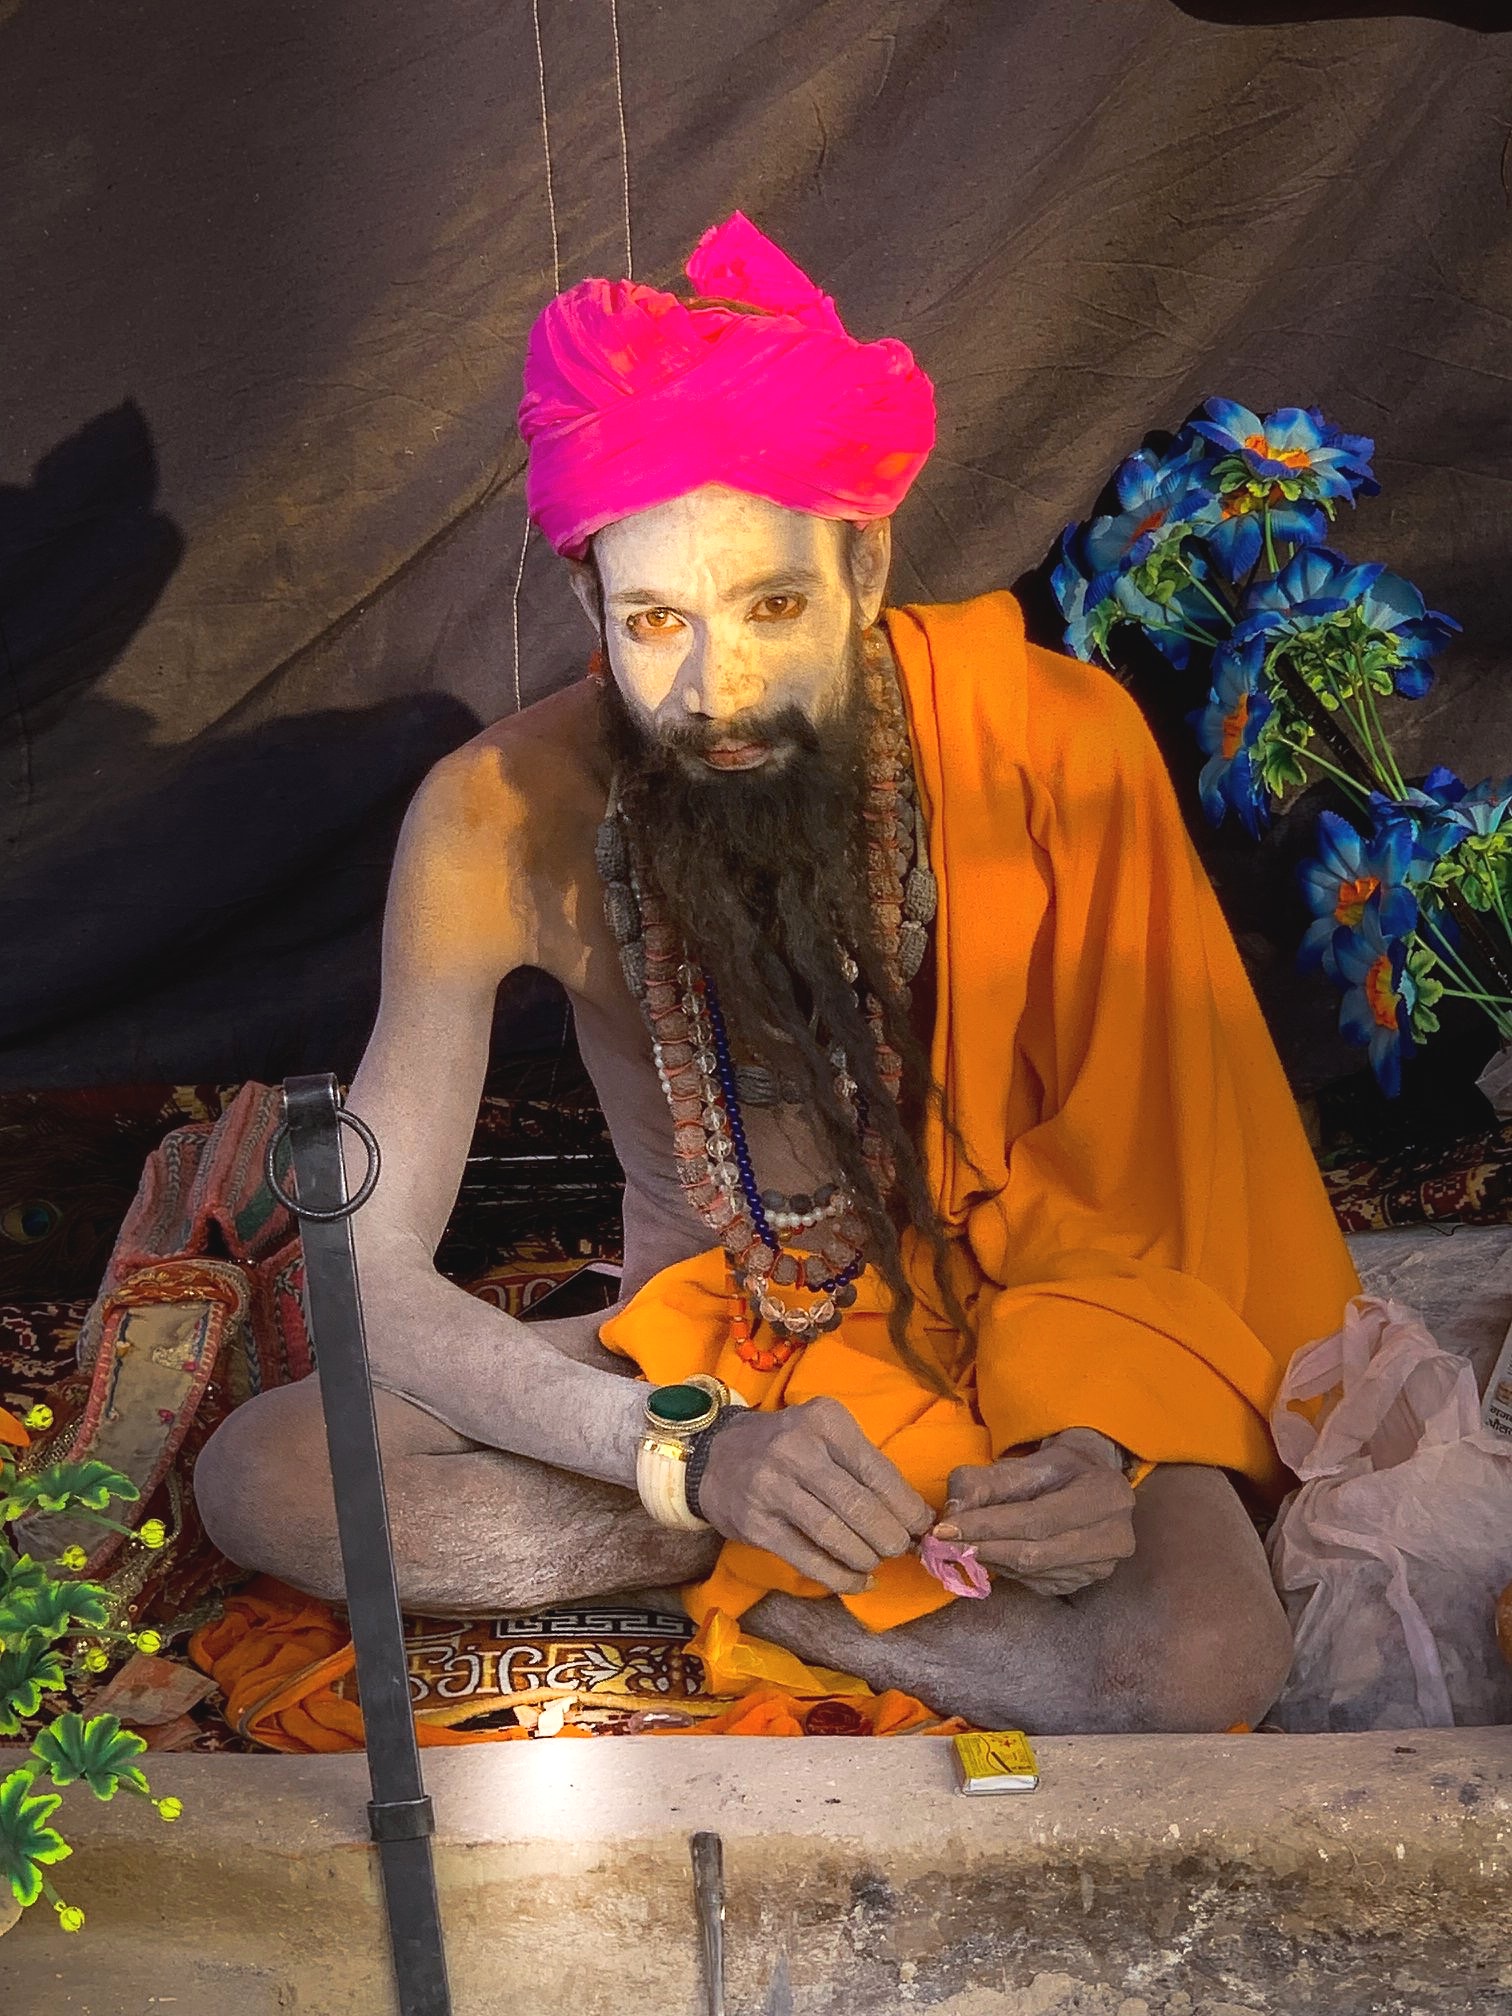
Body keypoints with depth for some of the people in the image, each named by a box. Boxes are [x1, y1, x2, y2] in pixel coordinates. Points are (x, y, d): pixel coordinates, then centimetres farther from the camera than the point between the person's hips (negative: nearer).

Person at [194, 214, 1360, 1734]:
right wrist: (689, 1450, -35)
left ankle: (735, 1584, -11)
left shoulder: (1049, 750, -18)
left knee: (1203, 1661, -32)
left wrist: (1100, 1435, -28)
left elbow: (1149, 1160, -9)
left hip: (1007, 1325, -1)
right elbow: (370, 1269, -20)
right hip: (698, 1356, 2)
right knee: (258, 1477, -22)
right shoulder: (499, 822, -19)